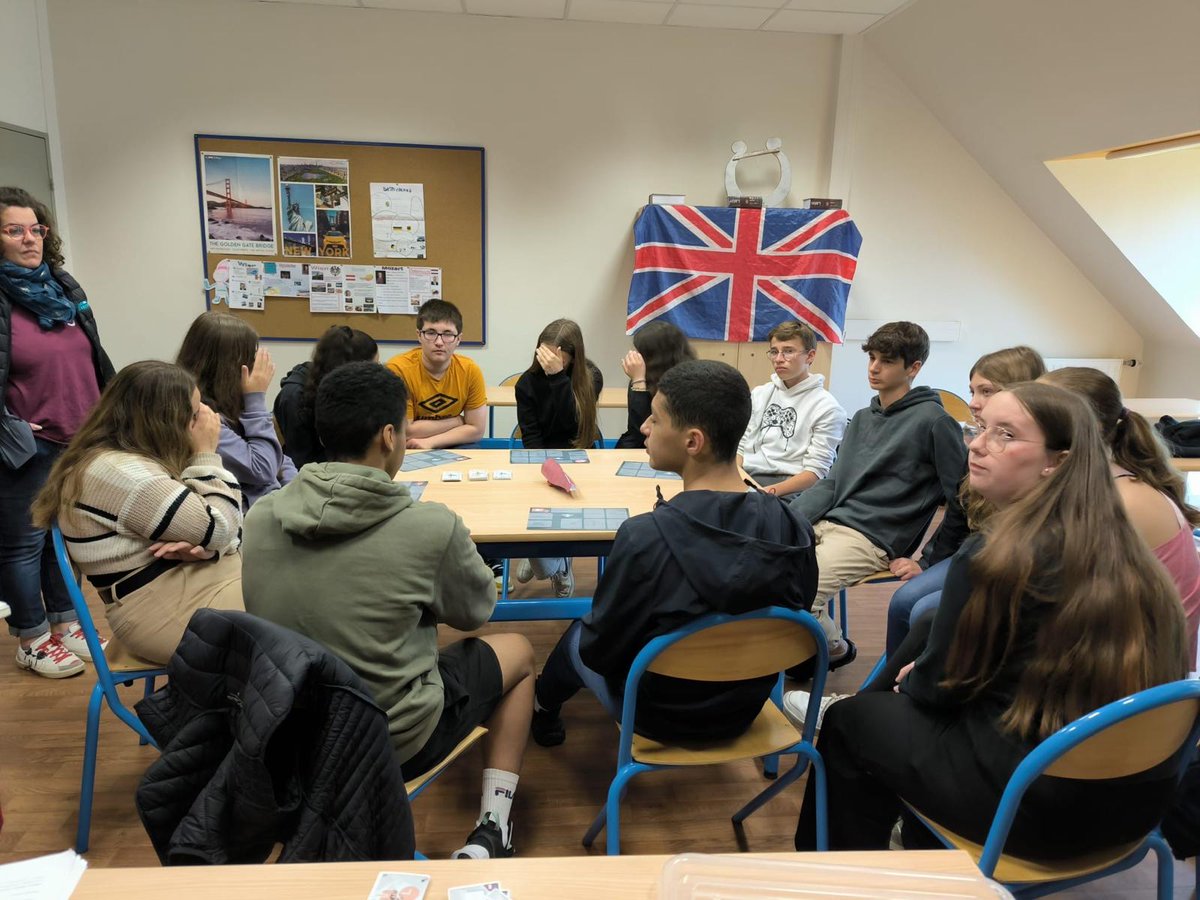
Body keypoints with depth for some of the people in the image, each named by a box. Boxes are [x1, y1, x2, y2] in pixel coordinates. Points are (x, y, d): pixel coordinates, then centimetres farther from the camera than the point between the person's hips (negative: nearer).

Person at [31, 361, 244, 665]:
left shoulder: (131, 460, 10)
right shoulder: (122, 473, -20)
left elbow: (217, 527, 9)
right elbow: (220, 529, -19)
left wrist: (200, 542, -14)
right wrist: (206, 454, -11)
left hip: (197, 578, 10)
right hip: (176, 612, -10)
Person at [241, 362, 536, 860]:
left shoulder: (260, 516, -10)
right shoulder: (430, 526, -23)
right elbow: (474, 611, -4)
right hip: (397, 739, -5)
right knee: (517, 651, 18)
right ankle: (490, 834, 16)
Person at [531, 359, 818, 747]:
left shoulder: (644, 537, -35)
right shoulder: (795, 529, -21)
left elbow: (598, 650, -21)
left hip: (658, 715, -4)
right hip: (745, 710, 4)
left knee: (576, 635, 25)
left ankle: (545, 708, 55)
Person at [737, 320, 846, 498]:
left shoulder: (827, 408, 0)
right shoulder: (758, 394, 17)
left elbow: (815, 471, -6)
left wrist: (772, 490, -20)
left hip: (790, 488, -4)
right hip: (748, 479, 4)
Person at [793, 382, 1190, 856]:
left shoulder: (997, 554, -22)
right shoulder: (1122, 544, 1)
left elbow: (937, 686, -10)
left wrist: (909, 681, 12)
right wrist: (920, 671, 16)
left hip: (1042, 808, -8)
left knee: (850, 721, 10)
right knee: (925, 635, 18)